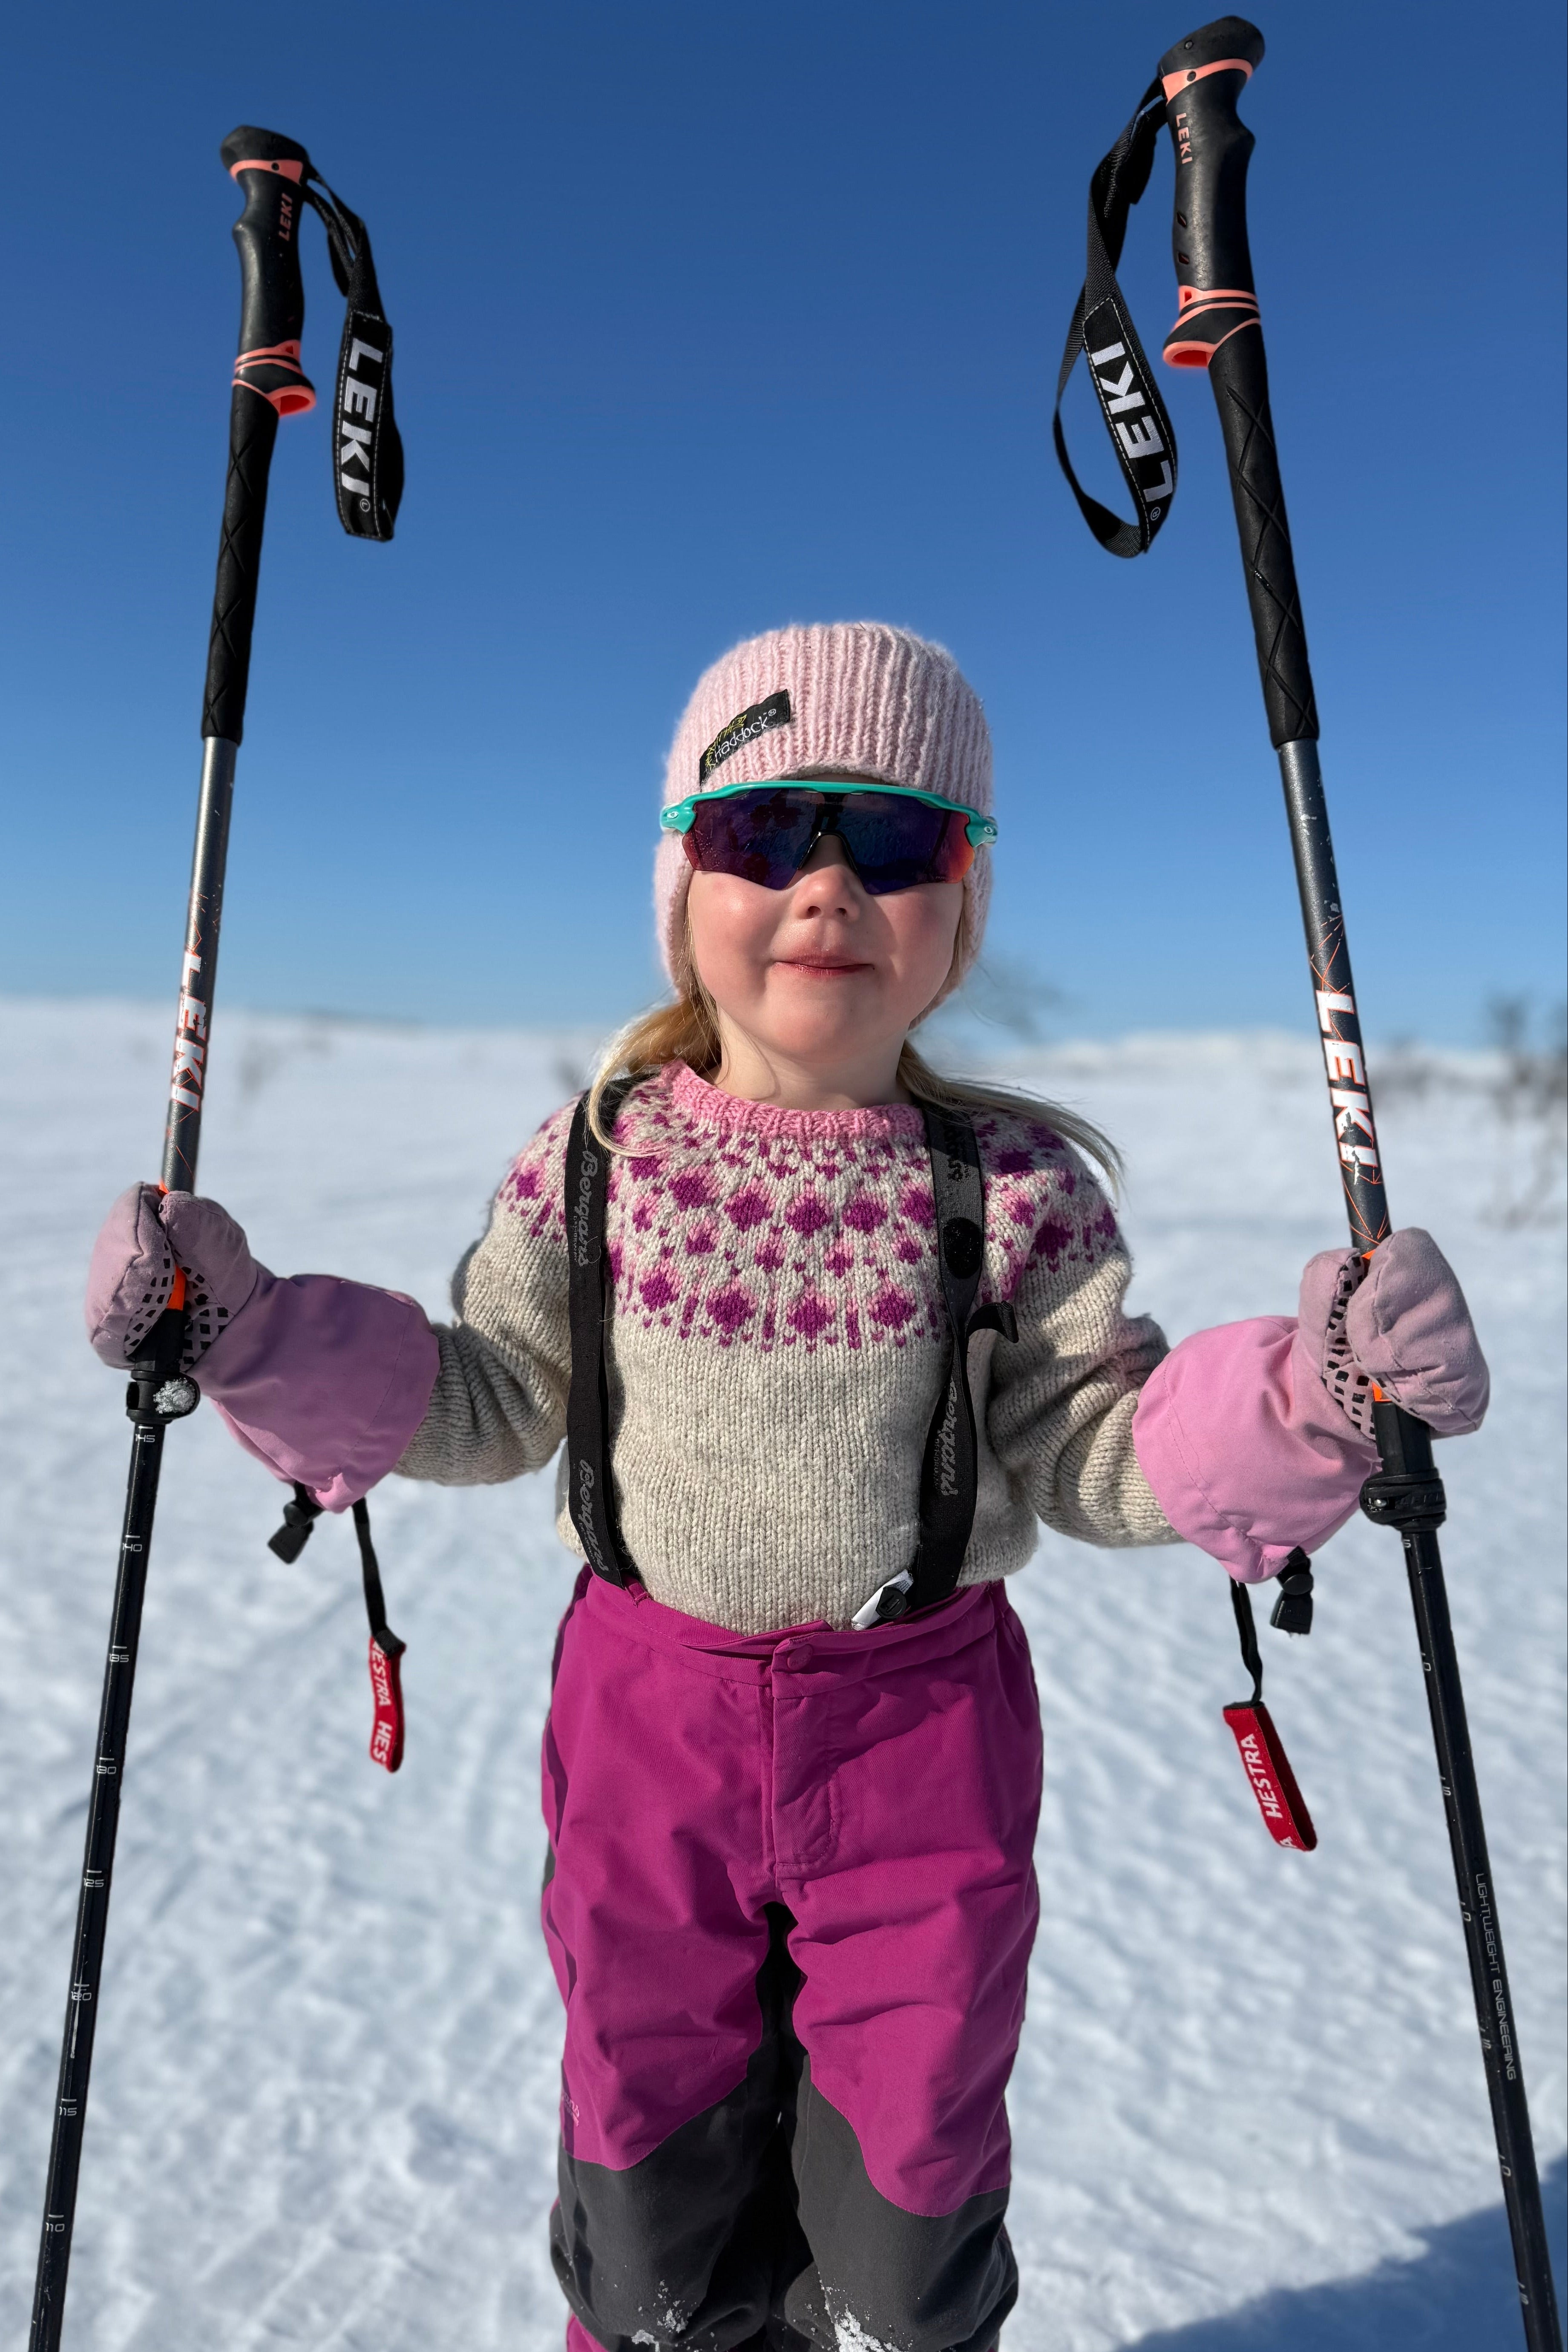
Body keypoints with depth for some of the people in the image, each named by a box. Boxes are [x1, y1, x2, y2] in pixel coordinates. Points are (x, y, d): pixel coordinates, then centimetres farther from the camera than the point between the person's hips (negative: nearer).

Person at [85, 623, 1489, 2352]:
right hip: (648, 1711, 1)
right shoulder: (596, 1163, -9)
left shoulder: (1019, 1187, -12)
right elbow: (488, 1405, -1)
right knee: (650, 2143, 24)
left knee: (906, 2160, 21)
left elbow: (1091, 1454, -8)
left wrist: (1302, 1398, -25)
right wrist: (249, 1330, -10)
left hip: (919, 1727, 0)